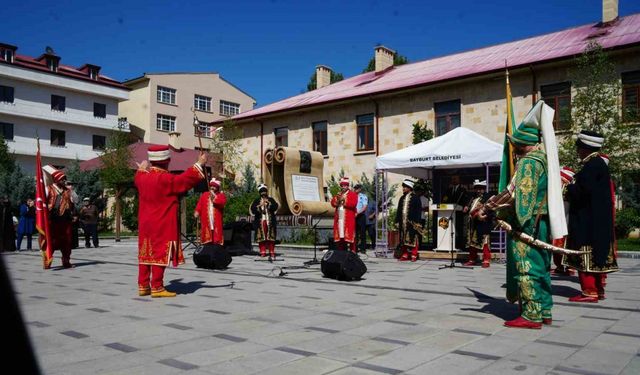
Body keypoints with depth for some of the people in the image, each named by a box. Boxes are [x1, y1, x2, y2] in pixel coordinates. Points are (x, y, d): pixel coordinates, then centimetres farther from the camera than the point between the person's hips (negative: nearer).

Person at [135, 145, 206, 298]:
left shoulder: (142, 177, 6)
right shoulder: (167, 179, -17)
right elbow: (186, 179, -15)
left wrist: (141, 169, 51)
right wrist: (199, 164, -6)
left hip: (145, 224, 8)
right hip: (163, 225, -8)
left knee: (145, 253, 12)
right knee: (160, 253, -4)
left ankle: (143, 285, 17)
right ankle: (157, 287, -3)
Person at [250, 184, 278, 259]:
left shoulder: (271, 200, 13)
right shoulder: (256, 201, 11)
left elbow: (275, 207, -3)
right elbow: (253, 209, -4)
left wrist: (268, 203, -13)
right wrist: (260, 206, -15)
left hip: (270, 222, 0)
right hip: (260, 222, 0)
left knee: (271, 238, -2)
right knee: (261, 238, -4)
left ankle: (272, 253, 1)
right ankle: (263, 252, 0)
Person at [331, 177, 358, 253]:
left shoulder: (353, 194, 3)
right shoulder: (338, 194, 22)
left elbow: (353, 204, -14)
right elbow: (333, 203, 9)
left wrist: (344, 199, -11)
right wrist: (337, 198, -9)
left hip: (349, 220, -5)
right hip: (339, 219, 5)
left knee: (349, 235, -8)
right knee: (340, 236, 3)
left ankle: (352, 252, -7)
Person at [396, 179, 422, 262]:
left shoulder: (415, 198, -2)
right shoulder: (402, 198, 16)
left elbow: (418, 210, -6)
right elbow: (398, 211, 18)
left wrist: (417, 222, -12)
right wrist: (397, 221, 11)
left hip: (412, 222, -5)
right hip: (403, 222, 5)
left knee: (413, 239, -2)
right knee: (403, 240, 6)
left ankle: (414, 255, 5)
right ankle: (405, 255, 13)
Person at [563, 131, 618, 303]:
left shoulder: (591, 166, -17)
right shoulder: (600, 163, 15)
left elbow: (583, 190, -24)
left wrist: (568, 189, -7)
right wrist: (573, 188, 10)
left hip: (588, 221, -10)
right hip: (599, 219, 10)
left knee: (586, 254, -5)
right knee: (597, 252, 15)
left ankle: (589, 291, -1)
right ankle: (598, 289, 24)